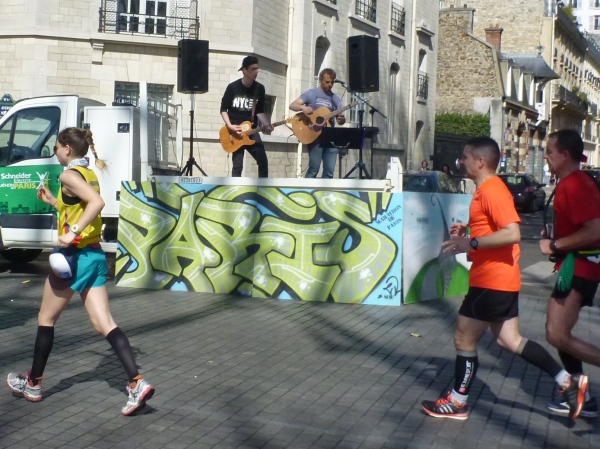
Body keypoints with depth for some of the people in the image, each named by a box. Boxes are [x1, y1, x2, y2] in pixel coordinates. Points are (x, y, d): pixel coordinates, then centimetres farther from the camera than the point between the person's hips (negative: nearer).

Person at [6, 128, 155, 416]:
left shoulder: (69, 175, -12)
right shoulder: (89, 174, 14)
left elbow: (97, 202, -28)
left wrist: (72, 233, -29)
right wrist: (53, 202, 23)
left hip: (74, 256, -8)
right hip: (94, 254, 8)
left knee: (46, 319, 12)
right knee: (104, 324, 1)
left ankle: (33, 383, 25)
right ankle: (137, 384, -12)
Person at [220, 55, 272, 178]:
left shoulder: (260, 88, 4)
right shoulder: (233, 87, -6)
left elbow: (260, 111, 10)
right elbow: (223, 109, -1)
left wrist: (267, 125, -7)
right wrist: (230, 126, -14)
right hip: (234, 131, -3)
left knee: (263, 162, -2)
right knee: (237, 166, -5)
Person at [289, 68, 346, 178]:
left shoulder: (336, 99, 15)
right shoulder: (311, 93, 2)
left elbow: (340, 120, 14)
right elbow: (292, 105, -4)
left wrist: (342, 119, -11)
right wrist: (303, 107, -25)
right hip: (315, 136, -5)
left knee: (329, 171, -1)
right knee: (314, 168, -11)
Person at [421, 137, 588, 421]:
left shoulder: (491, 191, -18)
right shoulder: (488, 189, 14)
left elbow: (512, 233, -28)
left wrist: (471, 243, -27)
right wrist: (468, 230, 13)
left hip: (492, 281, -10)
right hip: (502, 279, 10)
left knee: (464, 338, 2)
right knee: (509, 340, 14)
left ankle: (457, 403, 15)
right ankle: (569, 382, 16)